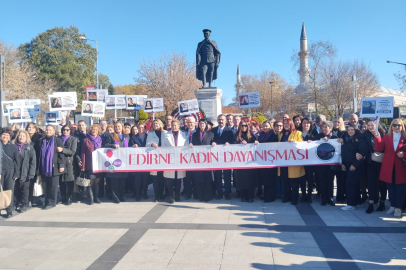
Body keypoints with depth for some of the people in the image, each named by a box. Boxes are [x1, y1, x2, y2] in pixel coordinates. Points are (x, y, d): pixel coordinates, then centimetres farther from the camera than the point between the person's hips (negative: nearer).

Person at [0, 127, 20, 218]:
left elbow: (17, 161, 4)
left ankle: (9, 211, 7)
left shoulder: (13, 147, 4)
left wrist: (16, 173, -1)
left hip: (10, 171, -1)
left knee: (10, 191, 1)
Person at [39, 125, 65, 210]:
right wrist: (39, 167, 14)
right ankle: (48, 202, 15)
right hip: (45, 167, 4)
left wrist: (61, 165, -11)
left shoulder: (58, 140, 0)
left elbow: (61, 153, -5)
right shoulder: (42, 141, 13)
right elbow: (40, 154, 16)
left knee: (53, 186, 0)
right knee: (47, 185, 6)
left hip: (54, 167, -4)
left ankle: (51, 202, 8)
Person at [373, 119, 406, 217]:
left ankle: (398, 208, 13)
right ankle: (392, 206, 23)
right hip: (388, 167, 2)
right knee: (391, 188, 10)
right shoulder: (386, 137, 7)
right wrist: (378, 138, -18)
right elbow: (379, 148, -5)